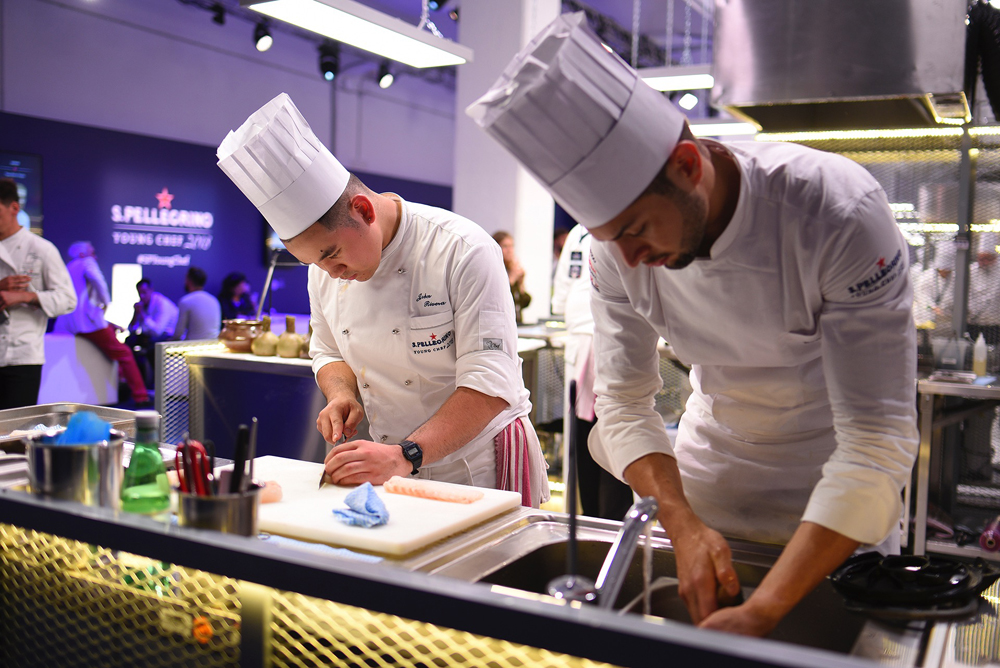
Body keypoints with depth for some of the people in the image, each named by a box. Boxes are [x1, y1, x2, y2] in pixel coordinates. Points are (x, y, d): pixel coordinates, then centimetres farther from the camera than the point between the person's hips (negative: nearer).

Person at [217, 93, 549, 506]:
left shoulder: (462, 251, -19)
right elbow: (328, 352, 16)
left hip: (479, 466, -5)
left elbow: (491, 384, -23)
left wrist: (405, 456, -31)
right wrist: (342, 395, -6)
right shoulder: (326, 269, 0)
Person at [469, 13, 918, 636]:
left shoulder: (840, 212, -31)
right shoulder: (618, 251, -19)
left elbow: (877, 439, -31)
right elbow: (623, 401, -8)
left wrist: (763, 610, -37)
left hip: (840, 494, -3)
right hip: (709, 468, 3)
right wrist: (683, 525, -25)